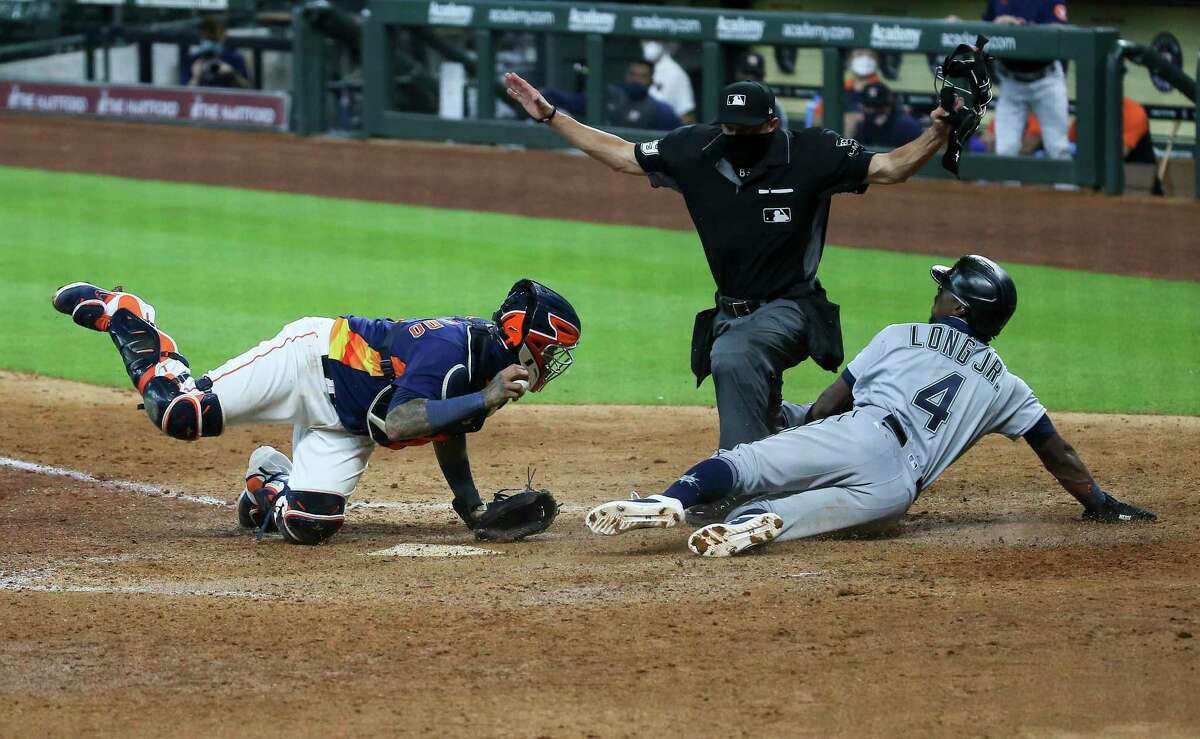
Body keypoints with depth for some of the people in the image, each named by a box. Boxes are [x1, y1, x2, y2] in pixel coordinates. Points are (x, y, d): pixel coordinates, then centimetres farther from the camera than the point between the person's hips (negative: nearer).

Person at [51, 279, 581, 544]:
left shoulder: (491, 367, -1)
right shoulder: (456, 345, -28)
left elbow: (447, 430, 15)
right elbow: (398, 423, -38)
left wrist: (472, 508, 8)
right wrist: (486, 400, -38)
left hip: (345, 428, 8)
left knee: (306, 526, -12)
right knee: (177, 412, -17)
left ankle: (267, 479, 24)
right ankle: (121, 315, 9)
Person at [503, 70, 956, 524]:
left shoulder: (809, 155, -13)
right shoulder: (694, 152, -2)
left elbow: (890, 168, -15)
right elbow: (621, 155, 9)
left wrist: (937, 135, -32)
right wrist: (549, 116, 5)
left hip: (789, 310, -6)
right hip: (731, 314, 6)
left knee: (733, 356, -36)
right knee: (762, 418, 14)